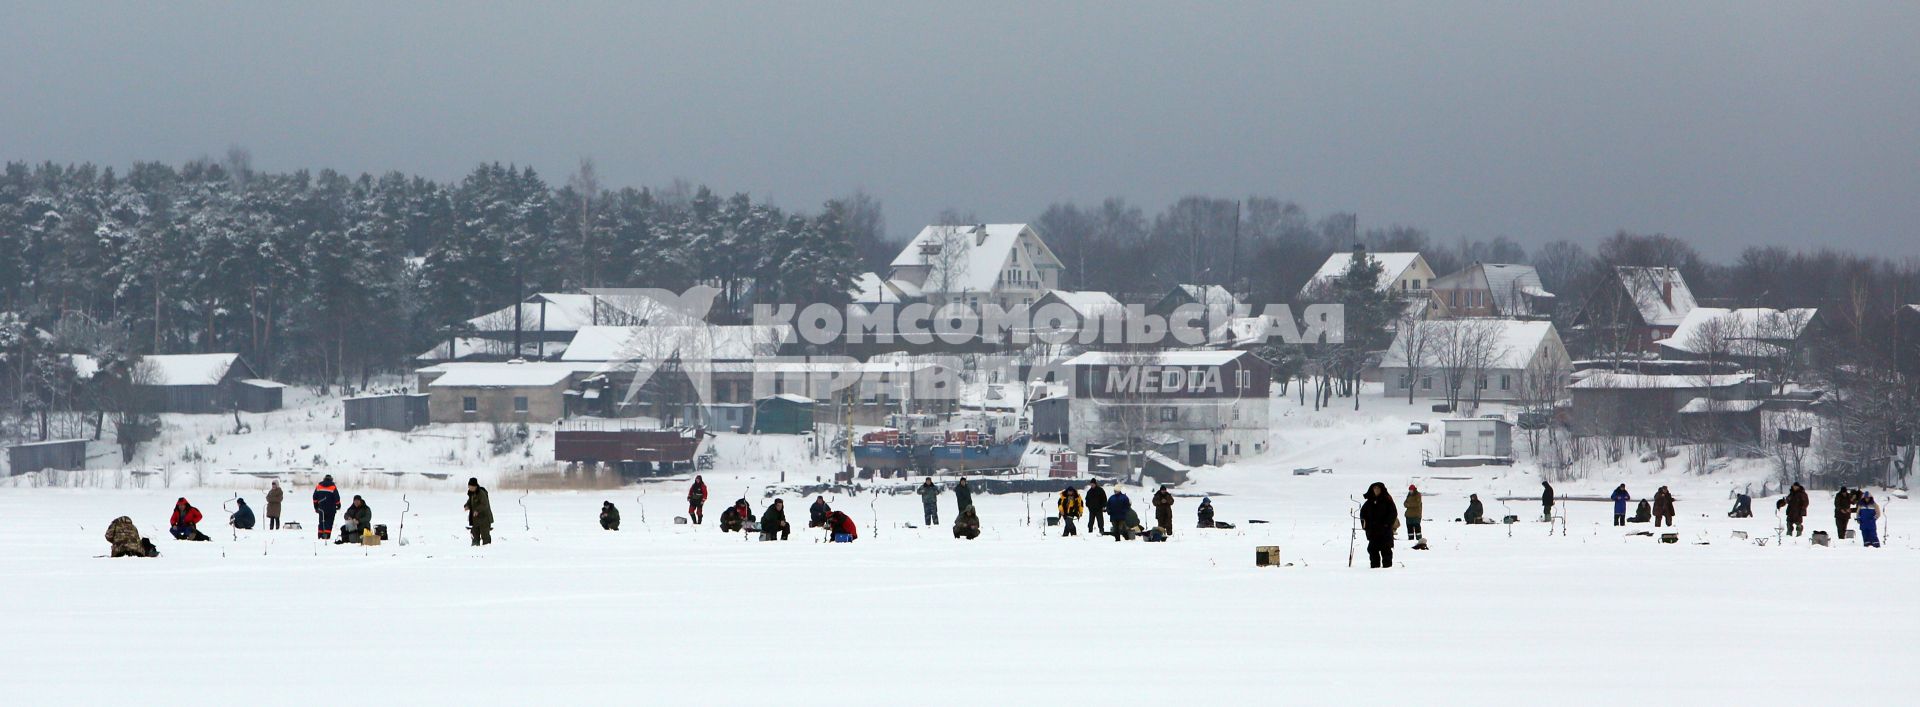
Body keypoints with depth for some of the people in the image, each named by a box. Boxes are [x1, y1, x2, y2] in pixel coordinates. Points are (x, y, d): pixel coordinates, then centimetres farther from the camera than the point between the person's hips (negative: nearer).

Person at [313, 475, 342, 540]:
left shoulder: (318, 486, 4)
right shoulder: (333, 487, -7)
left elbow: (315, 498, 8)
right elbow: (337, 498, -4)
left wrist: (316, 507, 16)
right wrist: (338, 505, 14)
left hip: (321, 507, 3)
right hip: (330, 509, -3)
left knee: (322, 522, 12)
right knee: (329, 522, 0)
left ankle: (320, 535, 8)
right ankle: (327, 535, -10)